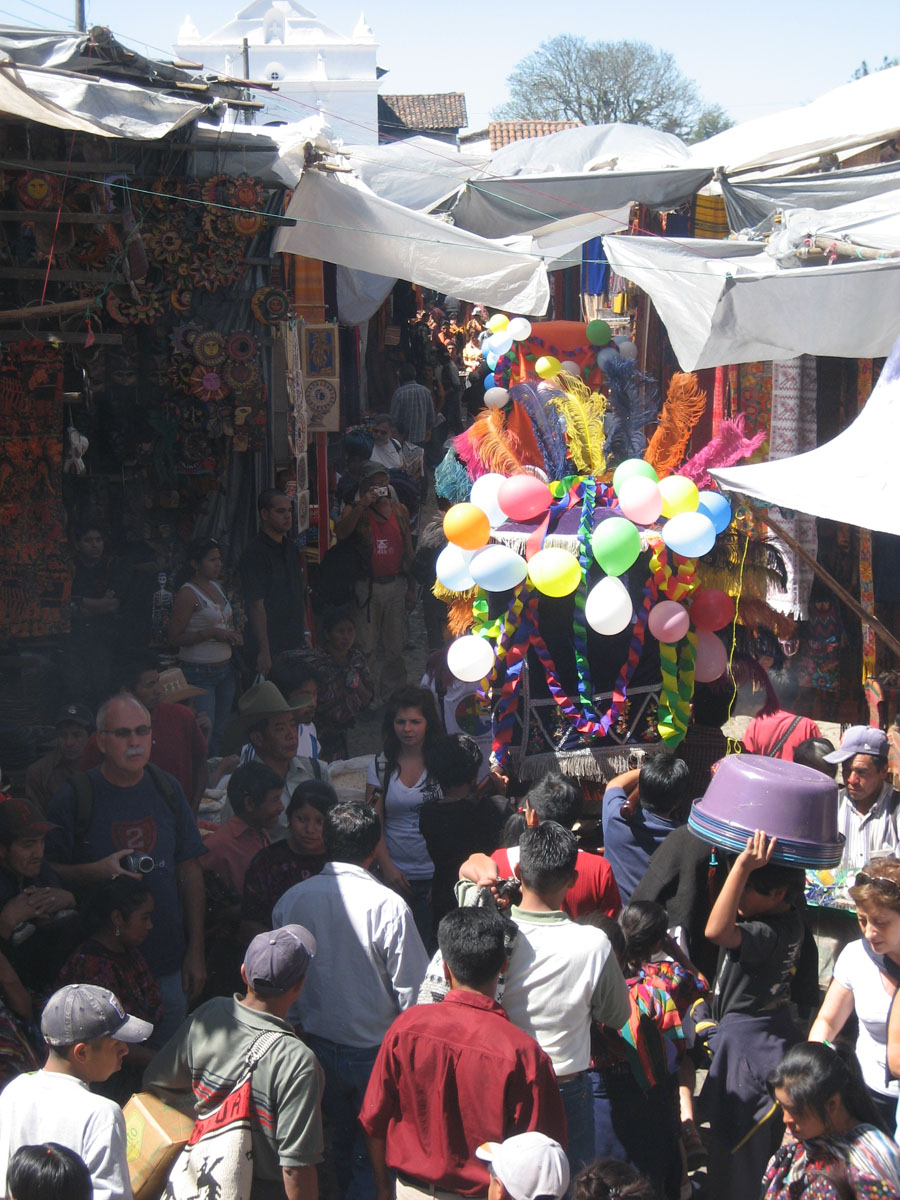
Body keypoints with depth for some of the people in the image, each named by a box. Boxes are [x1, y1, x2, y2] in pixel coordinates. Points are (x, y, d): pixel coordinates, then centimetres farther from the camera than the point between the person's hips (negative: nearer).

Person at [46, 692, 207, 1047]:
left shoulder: (166, 790, 4)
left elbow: (189, 870, 9)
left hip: (168, 963, 3)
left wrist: (196, 950, 7)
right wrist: (98, 871, -23)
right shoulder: (75, 798, -8)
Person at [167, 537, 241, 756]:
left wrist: (232, 634, 5)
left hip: (225, 667, 8)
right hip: (199, 670, -8)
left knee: (220, 731, 9)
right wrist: (213, 633, -21)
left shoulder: (217, 586, 13)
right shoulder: (188, 593, -11)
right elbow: (174, 637, -15)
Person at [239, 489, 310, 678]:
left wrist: (305, 634, 18)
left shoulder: (291, 549, 14)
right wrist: (264, 652, -20)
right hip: (270, 647, -8)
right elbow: (256, 605, -17)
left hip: (294, 645, 8)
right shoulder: (255, 554, -13)